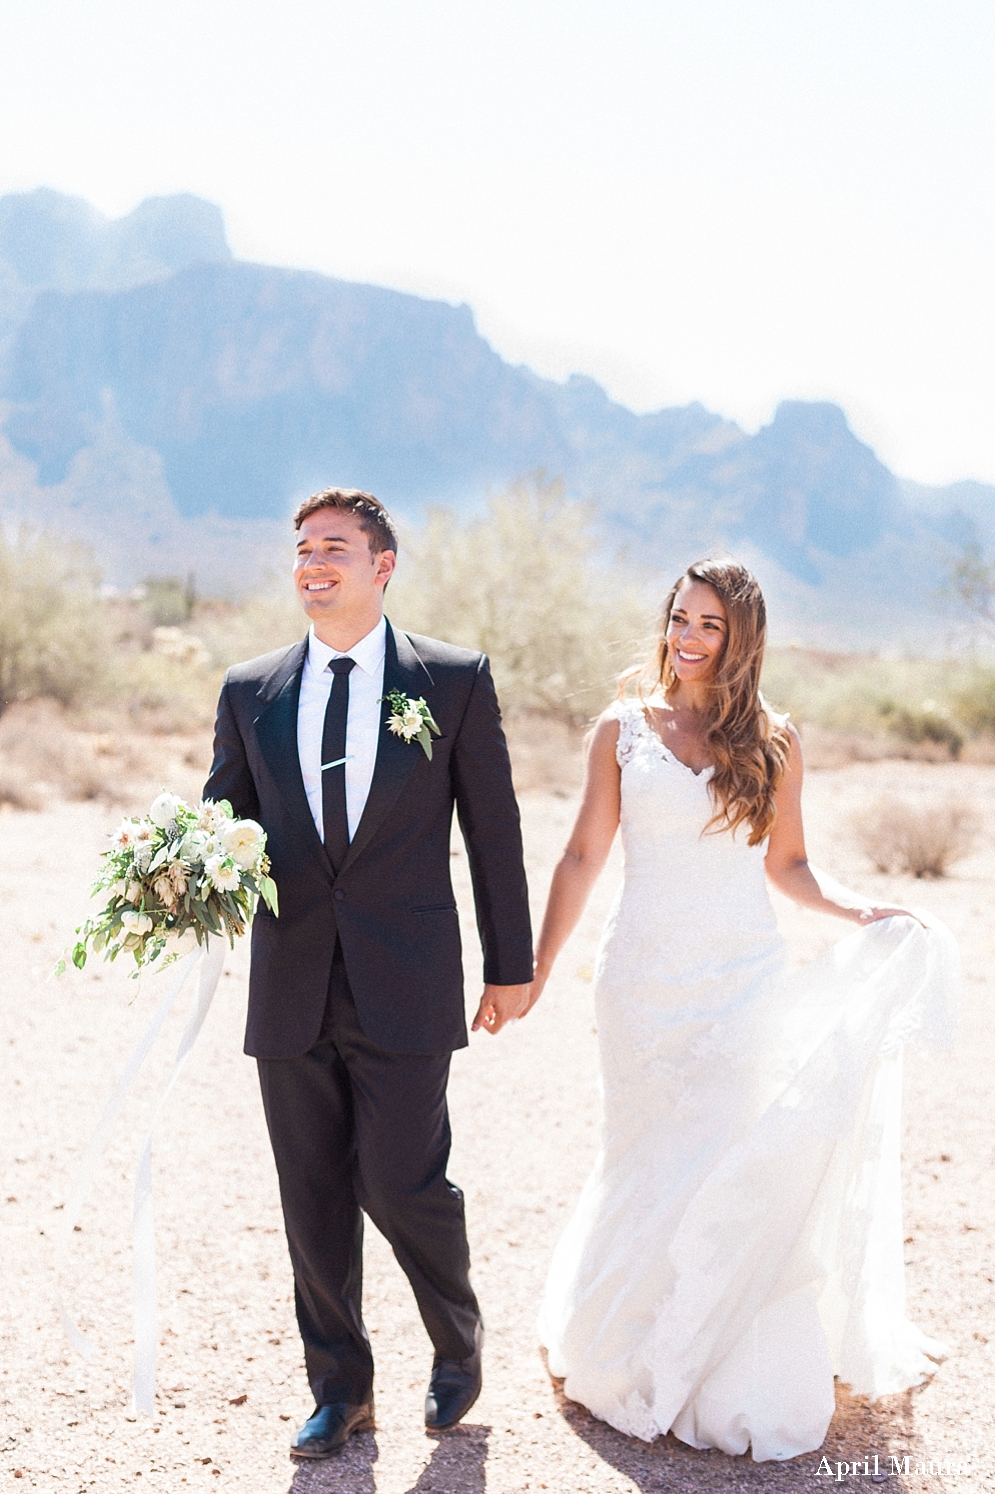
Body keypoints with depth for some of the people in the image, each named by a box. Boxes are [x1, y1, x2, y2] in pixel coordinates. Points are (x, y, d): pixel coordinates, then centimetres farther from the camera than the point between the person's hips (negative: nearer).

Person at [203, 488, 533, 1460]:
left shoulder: (455, 680, 0)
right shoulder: (250, 692, 7)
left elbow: (492, 827, 2)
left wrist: (511, 965, 3)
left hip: (405, 988, -3)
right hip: (290, 988, 3)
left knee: (402, 1187, -2)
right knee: (313, 1199, 11)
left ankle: (458, 1349, 30)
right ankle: (339, 1390, 31)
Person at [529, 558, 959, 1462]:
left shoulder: (774, 742, 4)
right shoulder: (623, 731, 1)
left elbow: (786, 864, 10)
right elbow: (584, 857, 3)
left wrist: (861, 912, -7)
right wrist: (535, 972, 1)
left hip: (746, 979, 1)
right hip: (648, 980, 0)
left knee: (746, 1164, 2)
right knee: (652, 1167, 7)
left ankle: (743, 1381, 21)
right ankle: (635, 1353, 30)